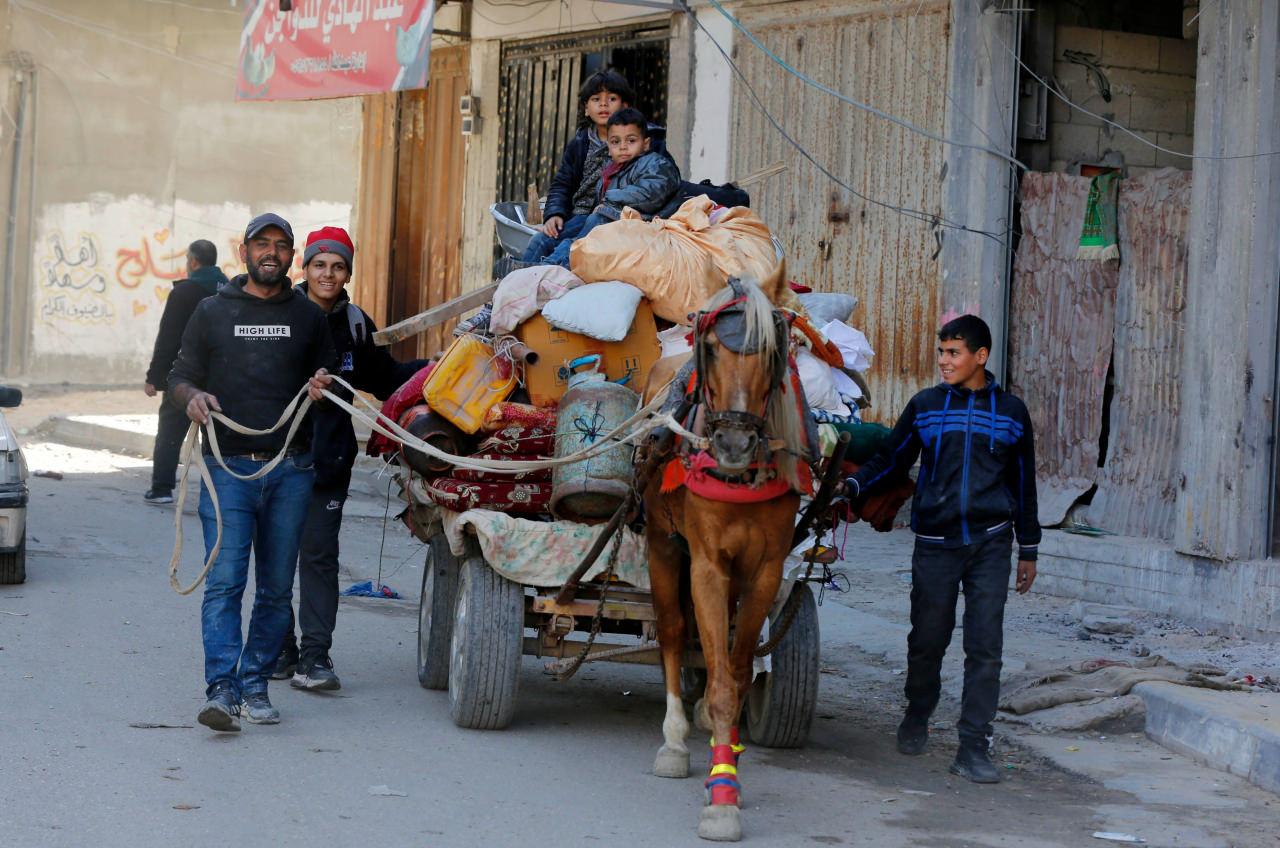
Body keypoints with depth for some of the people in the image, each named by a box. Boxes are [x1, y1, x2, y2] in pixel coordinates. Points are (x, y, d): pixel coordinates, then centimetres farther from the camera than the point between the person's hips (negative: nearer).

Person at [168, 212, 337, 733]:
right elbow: (180, 375, 12)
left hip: (290, 470, 2)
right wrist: (192, 396, -11)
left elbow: (329, 376, 22)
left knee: (276, 587, 4)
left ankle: (255, 685, 12)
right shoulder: (212, 313, 10)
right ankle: (222, 689, -17)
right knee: (224, 582, -12)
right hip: (228, 467, -2)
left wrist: (321, 387, -2)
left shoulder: (308, 316, 14)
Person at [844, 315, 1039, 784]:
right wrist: (853, 486, -9)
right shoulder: (926, 405, 4)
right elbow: (891, 458, 9)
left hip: (990, 543, 0)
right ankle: (917, 715, 34)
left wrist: (1028, 550, 14)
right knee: (928, 639, 7)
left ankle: (973, 747, -1)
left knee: (985, 647, -4)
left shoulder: (1011, 411, 5)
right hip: (935, 543, 0)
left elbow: (1023, 482, 13)